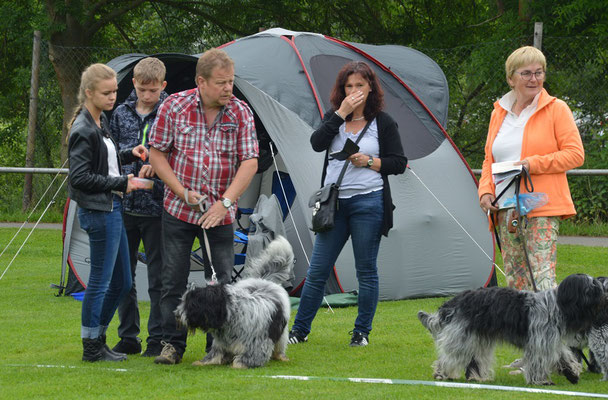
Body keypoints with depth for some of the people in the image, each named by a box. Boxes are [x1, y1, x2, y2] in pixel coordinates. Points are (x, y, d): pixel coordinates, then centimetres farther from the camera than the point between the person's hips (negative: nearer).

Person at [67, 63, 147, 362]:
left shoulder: (100, 123, 13)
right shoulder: (83, 130, -16)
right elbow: (80, 177, -19)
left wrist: (128, 155, 6)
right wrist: (120, 183, -15)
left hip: (112, 208, 10)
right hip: (98, 211, -10)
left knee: (121, 282, 14)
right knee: (100, 280, -3)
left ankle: (98, 339, 23)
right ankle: (92, 347, 6)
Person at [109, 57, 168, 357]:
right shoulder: (121, 114, 8)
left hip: (156, 206, -4)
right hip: (124, 206, 4)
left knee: (158, 276, 0)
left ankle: (158, 339, 8)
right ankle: (128, 337, 18)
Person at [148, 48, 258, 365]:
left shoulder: (240, 112, -3)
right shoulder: (174, 106, -5)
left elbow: (249, 162, -6)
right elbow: (157, 154, 0)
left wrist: (225, 202, -16)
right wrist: (183, 193, -10)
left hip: (220, 214, 1)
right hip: (178, 210, -1)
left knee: (221, 284, 0)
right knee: (173, 281, 1)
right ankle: (172, 344, 11)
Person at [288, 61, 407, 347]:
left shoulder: (383, 122, 3)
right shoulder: (334, 118, 10)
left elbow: (399, 163, 2)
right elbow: (317, 143, -8)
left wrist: (370, 162, -12)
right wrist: (341, 114, -13)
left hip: (368, 202, -2)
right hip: (334, 202, 2)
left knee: (366, 270, 3)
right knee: (317, 270, 2)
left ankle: (362, 332, 14)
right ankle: (299, 330, 10)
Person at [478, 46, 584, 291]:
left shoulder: (556, 109, 1)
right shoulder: (499, 113, 16)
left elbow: (575, 154, -3)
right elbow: (489, 160, 23)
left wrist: (534, 163, -14)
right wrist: (485, 191, 5)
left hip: (541, 208, -5)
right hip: (505, 209, 5)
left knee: (542, 278, -15)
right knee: (515, 279, 5)